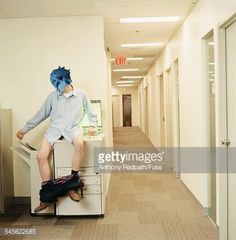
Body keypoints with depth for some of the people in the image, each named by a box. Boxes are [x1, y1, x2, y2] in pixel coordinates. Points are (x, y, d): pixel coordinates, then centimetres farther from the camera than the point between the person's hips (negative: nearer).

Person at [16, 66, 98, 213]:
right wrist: (24, 130, 13)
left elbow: (91, 113, 15)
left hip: (73, 128, -3)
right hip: (55, 129, 3)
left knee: (79, 144, -37)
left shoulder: (81, 95, 3)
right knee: (41, 155, -18)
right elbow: (41, 115, 13)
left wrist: (92, 125, -2)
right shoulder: (52, 96, 7)